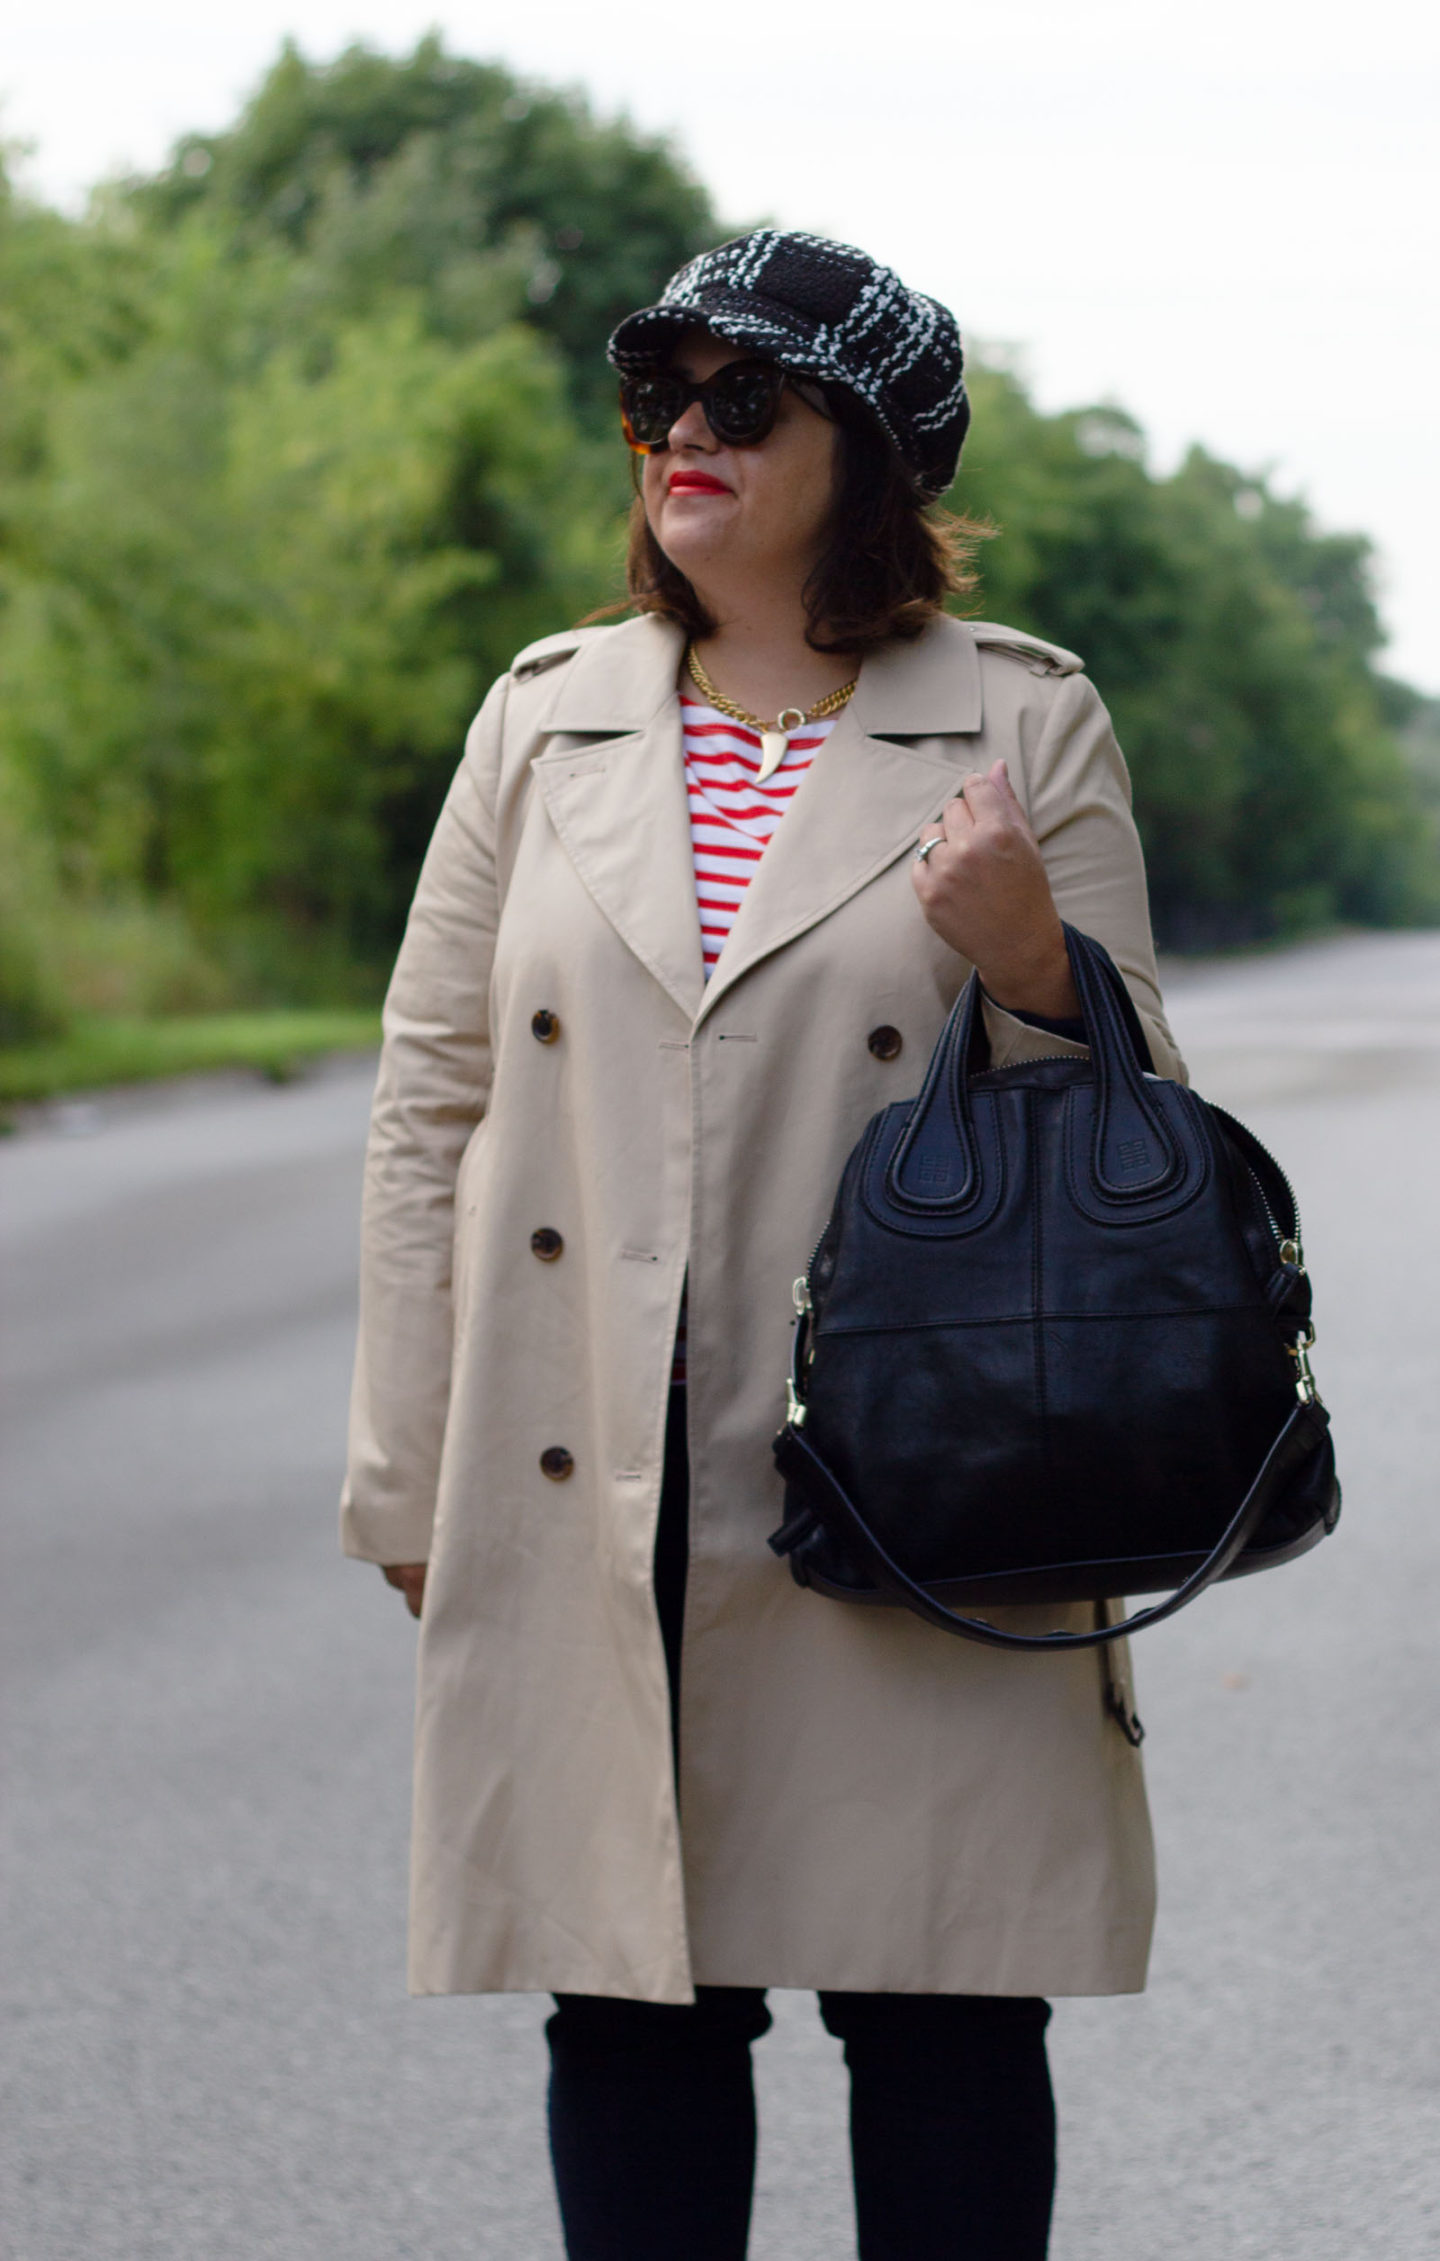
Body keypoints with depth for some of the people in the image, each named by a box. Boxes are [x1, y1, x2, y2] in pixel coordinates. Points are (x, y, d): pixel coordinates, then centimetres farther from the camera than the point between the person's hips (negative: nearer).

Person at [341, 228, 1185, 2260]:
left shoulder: (1025, 723, 2)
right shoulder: (548, 716, 8)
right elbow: (432, 1099, 10)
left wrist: (1031, 967, -17)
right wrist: (405, 1480, 7)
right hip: (591, 1512, 2)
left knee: (945, 2019, 4)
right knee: (631, 2013, 8)